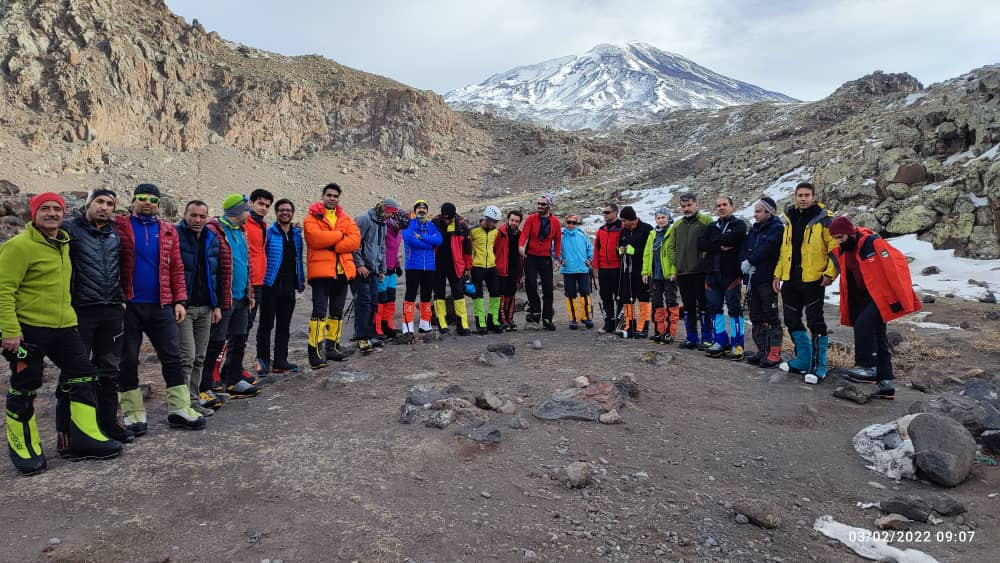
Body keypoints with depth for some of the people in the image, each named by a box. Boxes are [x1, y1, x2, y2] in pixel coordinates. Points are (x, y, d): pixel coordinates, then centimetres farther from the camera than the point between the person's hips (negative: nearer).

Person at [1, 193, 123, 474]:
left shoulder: (63, 243, 13)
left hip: (63, 327, 8)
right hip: (28, 329, -7)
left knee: (81, 377, 7)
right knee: (24, 389, 4)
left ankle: (81, 438, 16)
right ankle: (23, 448, 20)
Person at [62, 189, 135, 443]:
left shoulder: (116, 234, 12)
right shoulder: (70, 228, -3)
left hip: (112, 312, 5)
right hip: (81, 310, -5)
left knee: (109, 371, 11)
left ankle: (108, 422, 21)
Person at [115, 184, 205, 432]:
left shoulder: (168, 230, 9)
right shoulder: (120, 226, 0)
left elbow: (176, 268, 7)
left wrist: (180, 300, 1)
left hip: (161, 306, 2)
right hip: (129, 306, -2)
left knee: (173, 358, 4)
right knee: (128, 361, 6)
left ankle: (179, 409, 13)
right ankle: (134, 414, 17)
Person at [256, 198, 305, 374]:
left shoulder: (297, 234, 12)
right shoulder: (268, 232, -4)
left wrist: (301, 279, 14)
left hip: (289, 286, 5)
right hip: (271, 285, -5)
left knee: (284, 325, 9)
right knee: (267, 324, 2)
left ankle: (280, 361, 15)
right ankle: (263, 361, 11)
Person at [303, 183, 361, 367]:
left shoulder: (346, 219, 13)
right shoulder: (312, 218, 0)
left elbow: (355, 240, -3)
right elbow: (316, 238, -18)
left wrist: (332, 245, -15)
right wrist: (340, 235, -9)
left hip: (342, 271, 6)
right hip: (321, 271, -5)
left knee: (337, 311, 14)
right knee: (319, 311, -10)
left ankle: (332, 346, 26)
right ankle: (315, 350, -7)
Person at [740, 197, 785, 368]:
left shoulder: (777, 228, -6)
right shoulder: (754, 229, 18)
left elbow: (766, 249, -17)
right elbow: (745, 250, 12)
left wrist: (750, 262, -11)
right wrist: (744, 263, -6)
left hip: (767, 279, -8)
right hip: (752, 279, 8)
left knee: (771, 317, -4)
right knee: (756, 317, 11)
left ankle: (774, 353, -1)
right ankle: (761, 350, 20)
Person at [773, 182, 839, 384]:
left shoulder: (823, 219, -5)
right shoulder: (790, 219, 14)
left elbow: (835, 246, -8)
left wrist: (830, 273, -16)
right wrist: (778, 274, 16)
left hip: (813, 280, -7)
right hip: (790, 279, 7)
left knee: (815, 322, -3)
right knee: (792, 320, 12)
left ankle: (818, 366, 5)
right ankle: (804, 360, 25)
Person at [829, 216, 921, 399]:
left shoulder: (873, 243, -18)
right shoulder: (843, 251, 5)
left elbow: (896, 266, -21)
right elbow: (848, 278, 15)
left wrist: (900, 298, -21)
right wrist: (847, 309, 15)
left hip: (882, 296, -8)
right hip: (864, 299, 8)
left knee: (863, 324, -25)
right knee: (876, 338, 10)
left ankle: (867, 368, -16)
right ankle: (885, 383, 17)